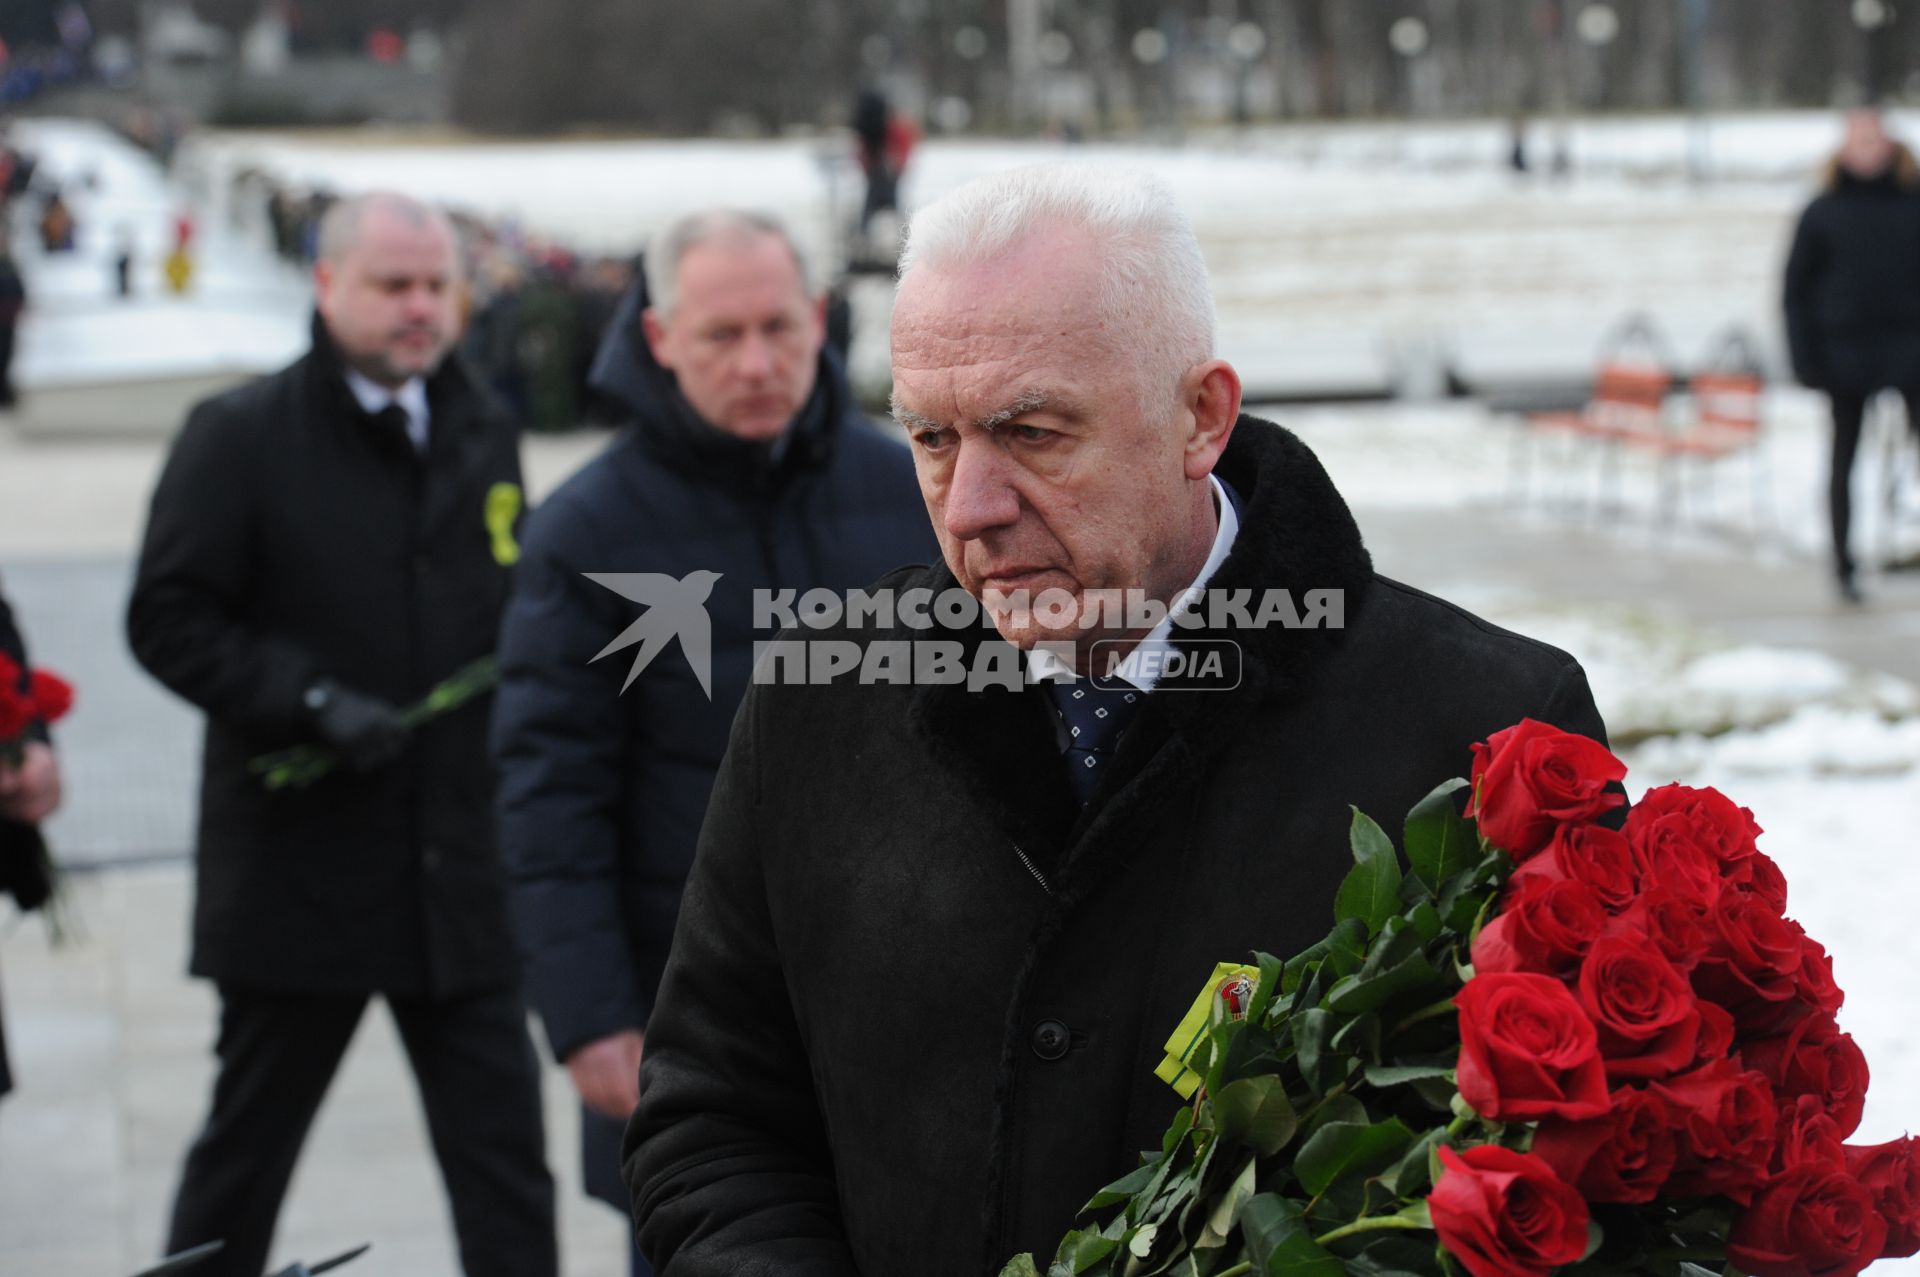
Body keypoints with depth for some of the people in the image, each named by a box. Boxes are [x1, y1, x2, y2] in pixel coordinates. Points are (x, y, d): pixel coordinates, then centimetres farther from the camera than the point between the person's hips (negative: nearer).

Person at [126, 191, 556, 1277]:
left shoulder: (485, 438, 11)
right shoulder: (243, 436, -4)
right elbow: (168, 620, -8)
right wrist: (310, 699, -19)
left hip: (461, 870, 4)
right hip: (301, 862, -4)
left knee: (506, 1163, 3)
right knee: (247, 1144, 11)